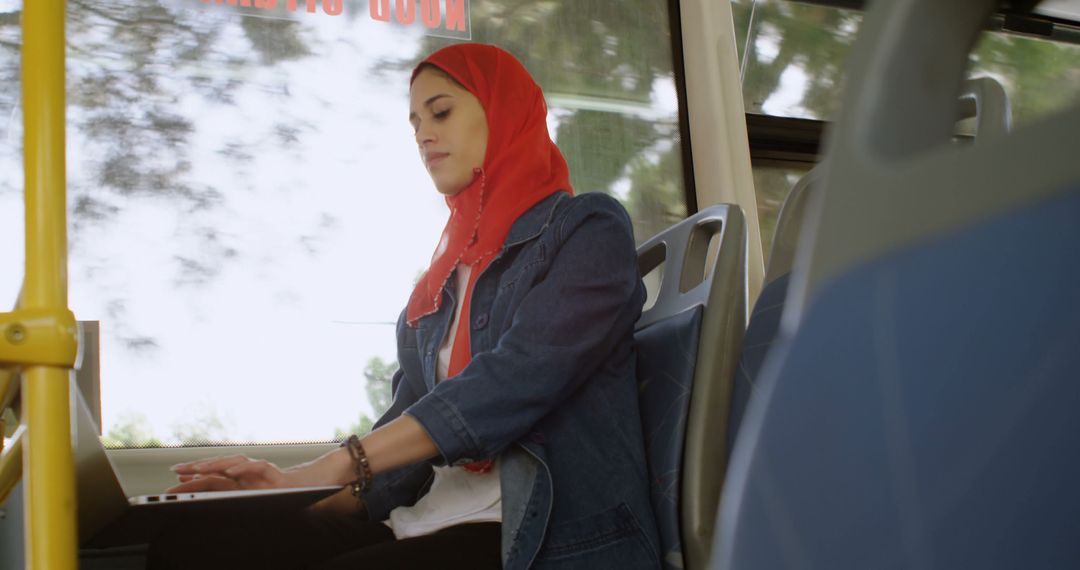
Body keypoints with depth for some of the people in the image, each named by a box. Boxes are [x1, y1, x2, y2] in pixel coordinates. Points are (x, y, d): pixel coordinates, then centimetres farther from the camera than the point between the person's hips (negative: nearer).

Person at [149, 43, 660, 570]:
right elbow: (409, 418, 15)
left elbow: (517, 379, -16)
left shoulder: (589, 228, 1)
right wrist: (298, 484, -4)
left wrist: (343, 461, -20)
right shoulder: (445, 274, 23)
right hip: (422, 520, 7)